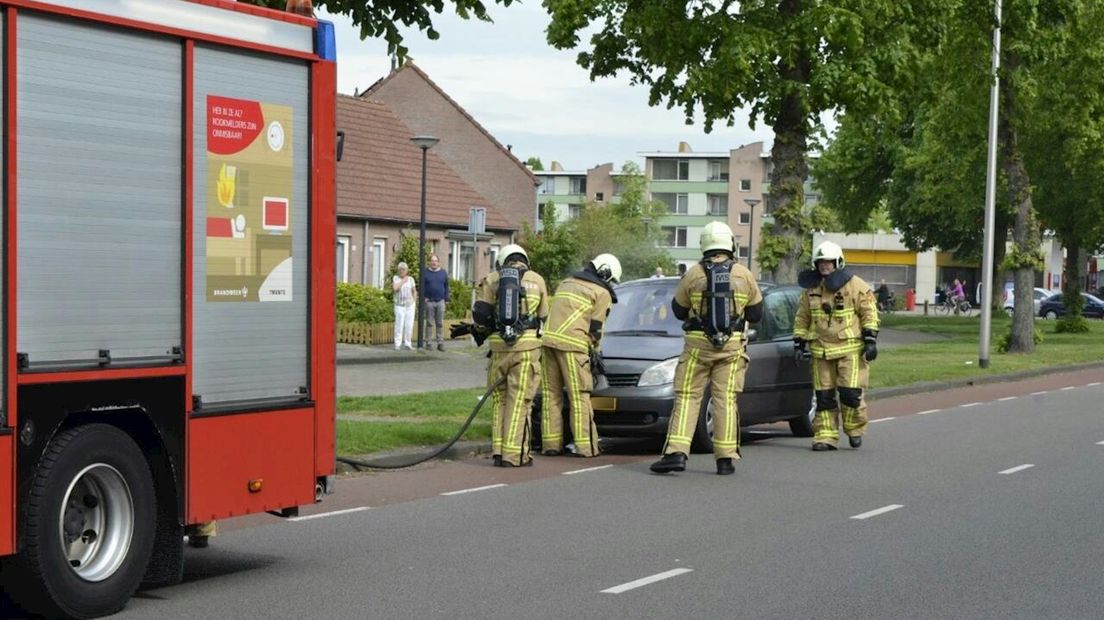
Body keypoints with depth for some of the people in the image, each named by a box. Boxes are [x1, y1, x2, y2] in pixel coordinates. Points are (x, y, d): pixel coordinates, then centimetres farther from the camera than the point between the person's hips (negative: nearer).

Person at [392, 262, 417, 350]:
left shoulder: (411, 279, 4)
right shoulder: (395, 278, -3)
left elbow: (414, 291, 11)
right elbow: (394, 288, -20)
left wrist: (414, 302, 3)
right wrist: (403, 281, -13)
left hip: (410, 305, 3)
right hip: (399, 305, -3)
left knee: (409, 325, 0)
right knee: (399, 324, -10)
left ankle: (407, 343, 8)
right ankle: (397, 344, -6)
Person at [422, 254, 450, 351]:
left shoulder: (443, 273, 10)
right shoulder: (426, 273, 4)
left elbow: (446, 286, 12)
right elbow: (422, 286, 4)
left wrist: (446, 299, 6)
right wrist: (423, 297, -6)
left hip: (440, 301, 2)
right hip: (429, 301, -2)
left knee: (440, 323, 3)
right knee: (429, 323, 1)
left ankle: (440, 343, 5)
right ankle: (428, 343, 5)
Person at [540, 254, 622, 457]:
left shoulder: (566, 283, 27)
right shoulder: (602, 293, 5)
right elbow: (595, 328, 3)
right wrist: (593, 354, 15)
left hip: (548, 338, 6)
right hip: (571, 343, -6)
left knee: (551, 394, 10)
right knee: (579, 397, -2)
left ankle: (551, 444, 9)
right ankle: (585, 446, -3)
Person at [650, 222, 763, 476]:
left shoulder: (693, 275, -4)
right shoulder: (744, 276, -1)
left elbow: (678, 310, 7)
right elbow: (756, 314, 9)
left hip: (698, 345, -1)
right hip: (732, 347, 1)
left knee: (687, 398, 3)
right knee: (726, 400, 5)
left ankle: (676, 452, -8)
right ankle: (725, 458, 4)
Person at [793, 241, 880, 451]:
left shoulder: (856, 286, -2)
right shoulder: (811, 289, 11)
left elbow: (869, 314, -2)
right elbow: (802, 319, 18)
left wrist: (870, 341, -8)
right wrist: (799, 343, 12)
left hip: (850, 349, -4)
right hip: (820, 351, 4)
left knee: (850, 392, -8)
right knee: (824, 395, 3)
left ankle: (855, 429, 14)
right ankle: (826, 436, 9)